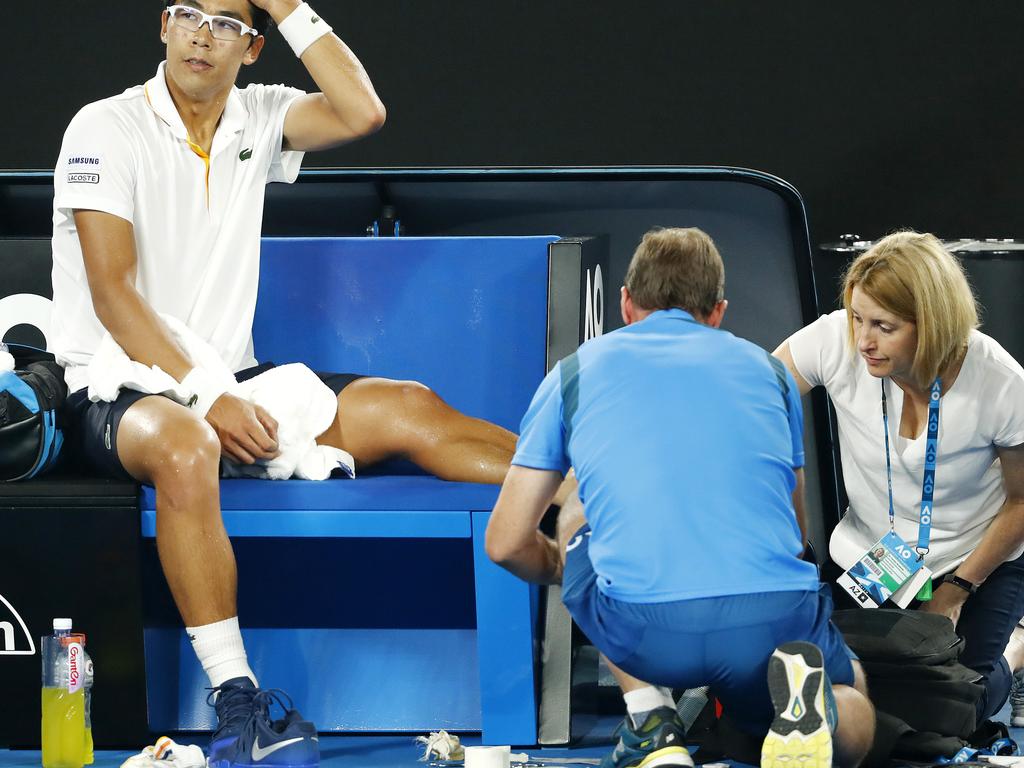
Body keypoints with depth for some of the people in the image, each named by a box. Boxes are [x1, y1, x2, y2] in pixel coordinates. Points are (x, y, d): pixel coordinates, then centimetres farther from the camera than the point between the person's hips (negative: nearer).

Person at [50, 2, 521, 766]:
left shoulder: (257, 118, 9)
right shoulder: (106, 129, -8)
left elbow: (362, 112, -9)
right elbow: (112, 294, -15)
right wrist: (206, 399, -23)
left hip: (231, 381, 7)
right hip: (116, 386, -7)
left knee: (412, 411, -9)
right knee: (183, 443, -40)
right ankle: (238, 704, -44)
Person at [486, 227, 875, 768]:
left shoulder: (576, 372, 18)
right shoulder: (766, 368, 24)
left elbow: (506, 545, 20)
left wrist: (565, 570, 43)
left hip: (645, 631, -1)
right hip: (781, 619, 1)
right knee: (854, 720, 33)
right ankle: (804, 699, -6)